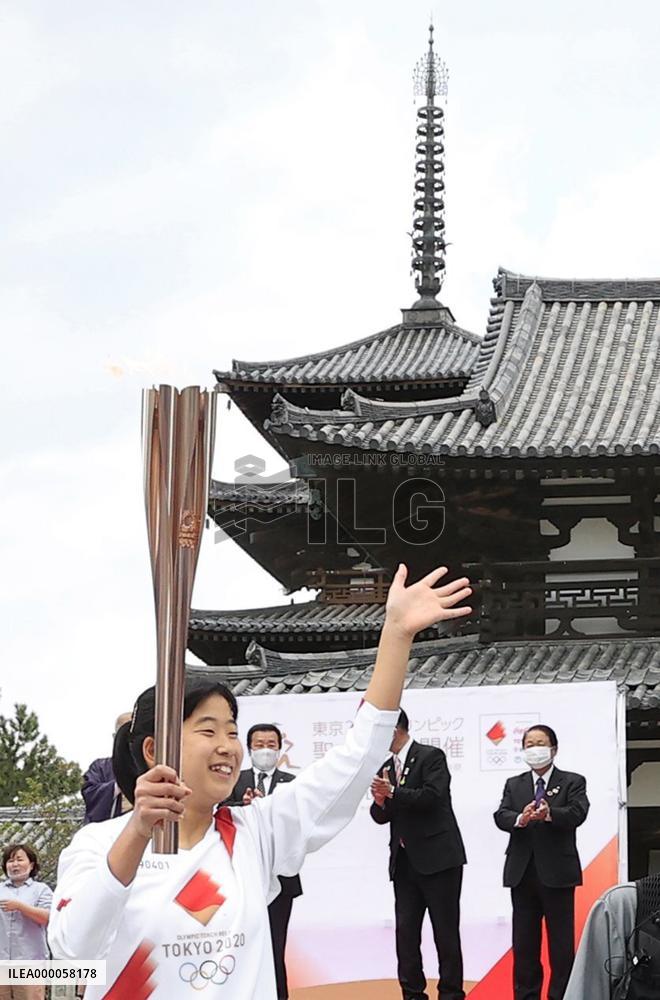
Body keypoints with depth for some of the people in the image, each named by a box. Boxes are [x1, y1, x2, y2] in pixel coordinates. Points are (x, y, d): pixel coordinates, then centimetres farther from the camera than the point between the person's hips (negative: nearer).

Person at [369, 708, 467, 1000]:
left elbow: (432, 796, -20)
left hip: (438, 858, -7)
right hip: (405, 862, 7)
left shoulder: (431, 757, -6)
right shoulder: (387, 768, 15)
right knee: (405, 930, 4)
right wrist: (380, 801, -9)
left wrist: (392, 793, -16)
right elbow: (381, 816, 13)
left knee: (445, 931, -3)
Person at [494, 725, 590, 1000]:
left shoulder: (572, 782, 2)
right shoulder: (514, 785, 12)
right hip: (522, 872, 3)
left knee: (561, 942, 0)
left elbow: (577, 813, -15)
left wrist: (549, 814, -35)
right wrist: (520, 819, -26)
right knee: (524, 943, 7)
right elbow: (501, 816, -3)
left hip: (558, 872, -3)